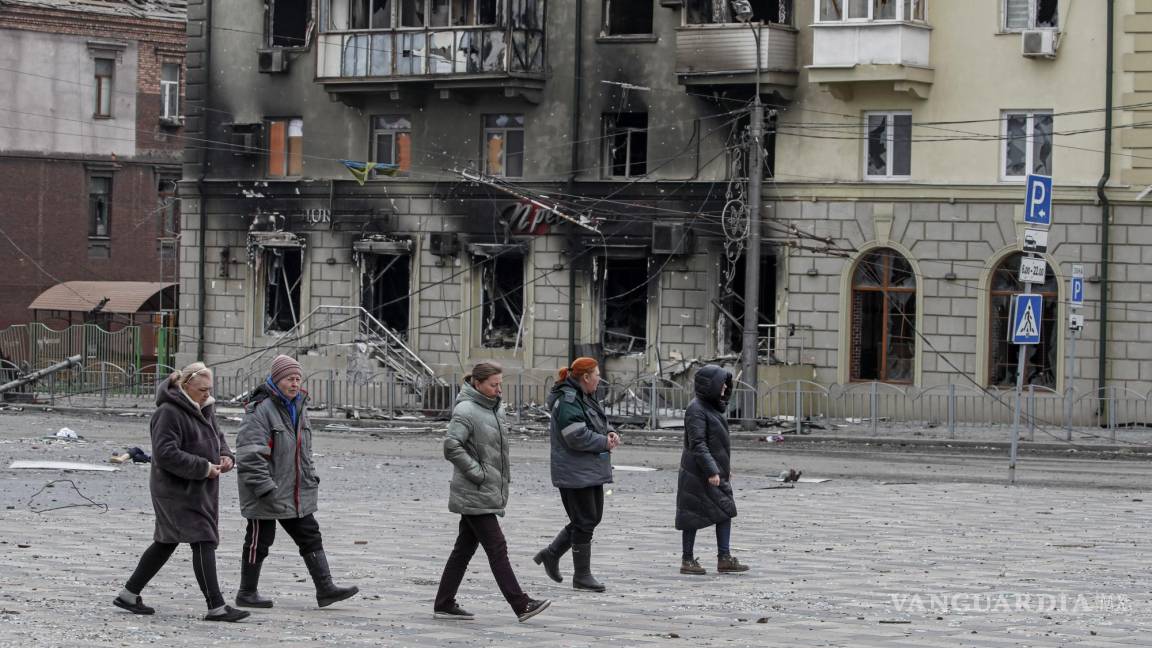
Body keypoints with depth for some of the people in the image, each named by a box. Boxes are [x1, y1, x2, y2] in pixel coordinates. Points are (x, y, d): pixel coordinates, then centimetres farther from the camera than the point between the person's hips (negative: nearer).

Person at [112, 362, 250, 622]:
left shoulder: (204, 408, 13)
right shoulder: (168, 413, -17)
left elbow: (217, 437, 25)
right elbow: (165, 454, -23)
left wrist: (226, 456, 2)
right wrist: (204, 467, -23)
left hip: (198, 491, 10)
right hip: (178, 491, -10)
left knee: (166, 543, 15)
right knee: (203, 542, -12)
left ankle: (128, 595, 25)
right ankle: (216, 607, -12)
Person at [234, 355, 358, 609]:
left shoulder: (298, 407, 12)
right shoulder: (260, 410, -17)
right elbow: (251, 454, -22)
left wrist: (311, 478, 17)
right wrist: (265, 488, -25)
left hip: (297, 493, 8)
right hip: (265, 496, -8)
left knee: (311, 537, 6)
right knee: (259, 541, 2)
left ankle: (325, 588, 8)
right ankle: (246, 593, 14)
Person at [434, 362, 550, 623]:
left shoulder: (495, 410, 13)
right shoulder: (466, 411, -15)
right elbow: (451, 446, -23)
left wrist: (505, 477, 14)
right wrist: (477, 473, -20)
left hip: (489, 493, 9)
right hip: (474, 495, -9)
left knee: (464, 549, 12)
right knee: (497, 549, -8)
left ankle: (444, 605, 17)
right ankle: (521, 605, -8)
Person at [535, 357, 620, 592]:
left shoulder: (586, 398, 14)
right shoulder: (567, 402, -18)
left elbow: (598, 424, 21)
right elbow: (577, 437, -25)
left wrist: (609, 433, -1)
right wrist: (604, 442, -15)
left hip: (591, 472, 10)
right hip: (576, 473, -10)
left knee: (592, 518, 15)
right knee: (584, 522, -4)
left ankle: (551, 554, 25)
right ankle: (582, 576, 5)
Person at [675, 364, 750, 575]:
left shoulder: (713, 407, 14)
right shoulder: (696, 409, -15)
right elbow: (697, 444, -22)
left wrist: (726, 468, 23)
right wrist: (711, 471, -26)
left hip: (717, 472, 9)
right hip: (699, 473, -9)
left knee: (725, 511, 4)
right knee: (694, 516, -2)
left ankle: (724, 558, 5)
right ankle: (687, 560, 6)